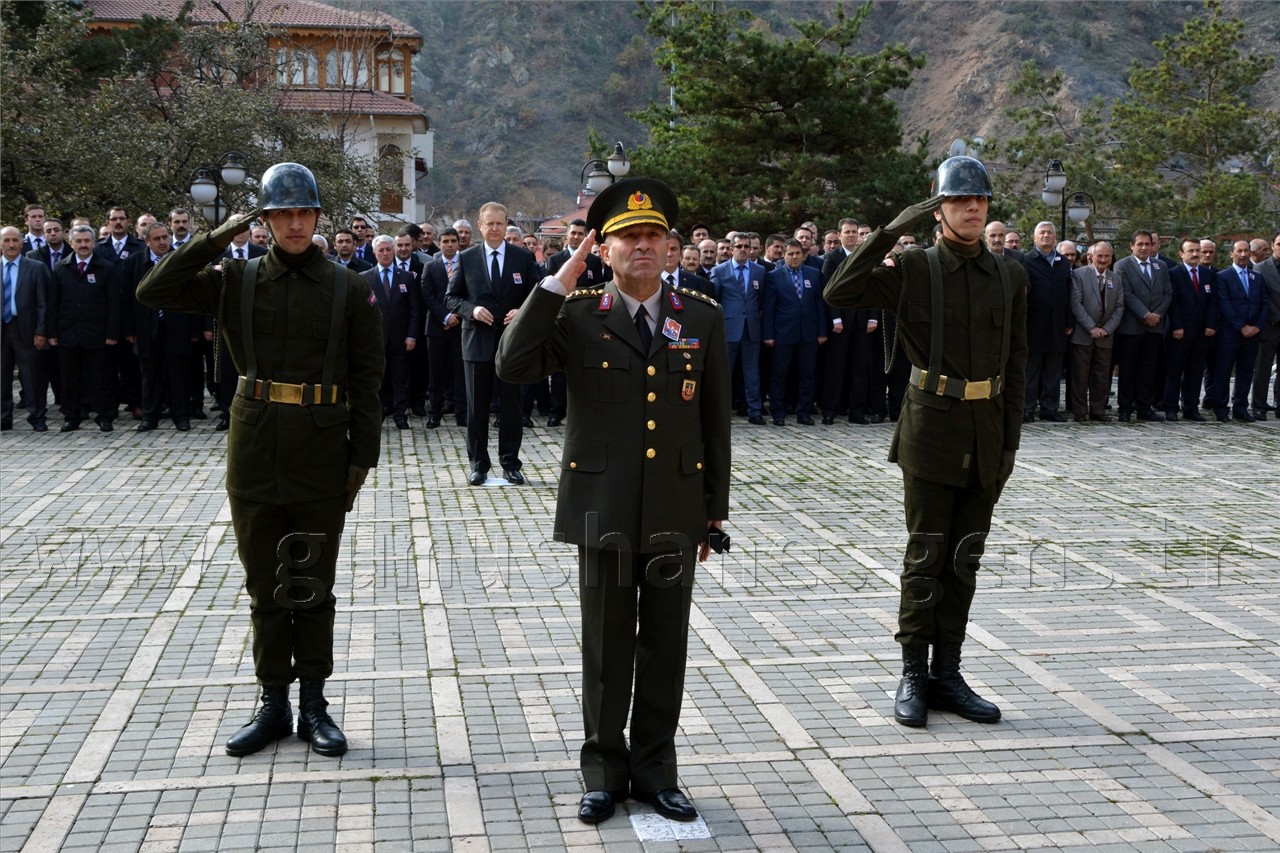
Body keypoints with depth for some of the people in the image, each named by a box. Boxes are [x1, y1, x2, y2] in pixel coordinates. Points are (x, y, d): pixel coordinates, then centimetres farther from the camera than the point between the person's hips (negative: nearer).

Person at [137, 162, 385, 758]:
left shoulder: (349, 290, 0)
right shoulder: (236, 279, 4)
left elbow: (365, 380, 0)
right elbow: (153, 292, -4)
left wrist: (362, 457, -4)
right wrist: (217, 238, -9)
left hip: (321, 456, -1)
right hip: (254, 454, 2)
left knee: (314, 586, 8)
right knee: (265, 585, 10)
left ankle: (313, 704, 20)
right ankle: (273, 704, 22)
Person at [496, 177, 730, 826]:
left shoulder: (702, 318, 3)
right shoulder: (578, 317, -2)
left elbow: (715, 420, 7)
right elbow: (512, 367, -17)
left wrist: (714, 510, 6)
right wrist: (559, 282, -17)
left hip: (675, 510, 2)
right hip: (603, 510, -1)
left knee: (665, 644, 10)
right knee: (606, 646, 9)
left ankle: (655, 768, 25)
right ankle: (605, 769, 24)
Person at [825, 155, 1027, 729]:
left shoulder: (1010, 276, 8)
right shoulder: (912, 270, -4)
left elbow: (1016, 363, 10)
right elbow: (839, 292, -18)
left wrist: (1011, 440, 6)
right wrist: (891, 230, -20)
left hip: (987, 436, 4)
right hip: (931, 431, -4)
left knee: (965, 560, 10)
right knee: (925, 558, 2)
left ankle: (947, 674, 20)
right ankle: (913, 676, 12)